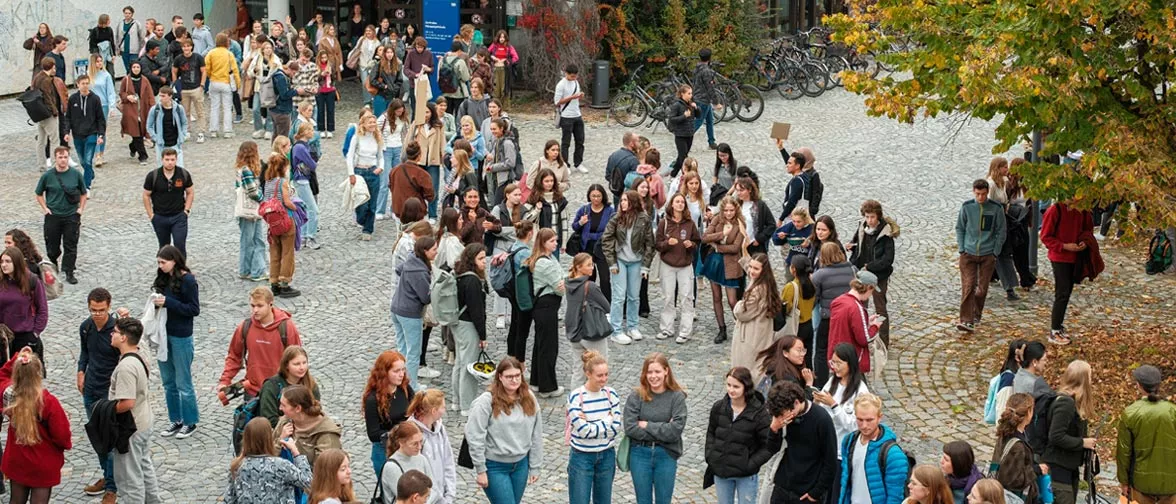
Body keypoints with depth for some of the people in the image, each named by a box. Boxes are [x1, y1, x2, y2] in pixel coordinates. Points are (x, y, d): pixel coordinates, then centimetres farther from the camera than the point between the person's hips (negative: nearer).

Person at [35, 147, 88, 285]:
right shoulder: (47, 176, -4)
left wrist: (81, 208, 1)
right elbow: (39, 194, 9)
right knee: (52, 246, 8)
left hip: (72, 216, 0)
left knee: (71, 246, 0)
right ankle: (52, 265, 34)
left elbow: (84, 193, 11)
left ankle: (69, 272, 9)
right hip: (53, 216, 0)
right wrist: (45, 208, -2)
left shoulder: (76, 174, -2)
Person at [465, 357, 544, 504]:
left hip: (520, 465, 5)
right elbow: (475, 437, -14)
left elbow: (536, 435, 7)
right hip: (495, 466, -5)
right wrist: (481, 470, -13)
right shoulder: (487, 401, -16)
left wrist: (535, 466, 7)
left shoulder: (529, 399, 0)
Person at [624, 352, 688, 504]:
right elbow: (630, 428, -14)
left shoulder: (677, 396, -7)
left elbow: (675, 430, -15)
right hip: (640, 454, 1)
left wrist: (647, 426, -12)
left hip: (666, 455, -1)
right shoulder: (636, 396, -6)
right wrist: (662, 431, -15)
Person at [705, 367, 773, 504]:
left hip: (746, 476, -4)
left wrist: (750, 464, -17)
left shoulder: (759, 413, -16)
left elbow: (769, 446, -12)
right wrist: (710, 456, 0)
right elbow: (711, 433, 12)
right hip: (720, 472, 4)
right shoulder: (718, 407, -4)